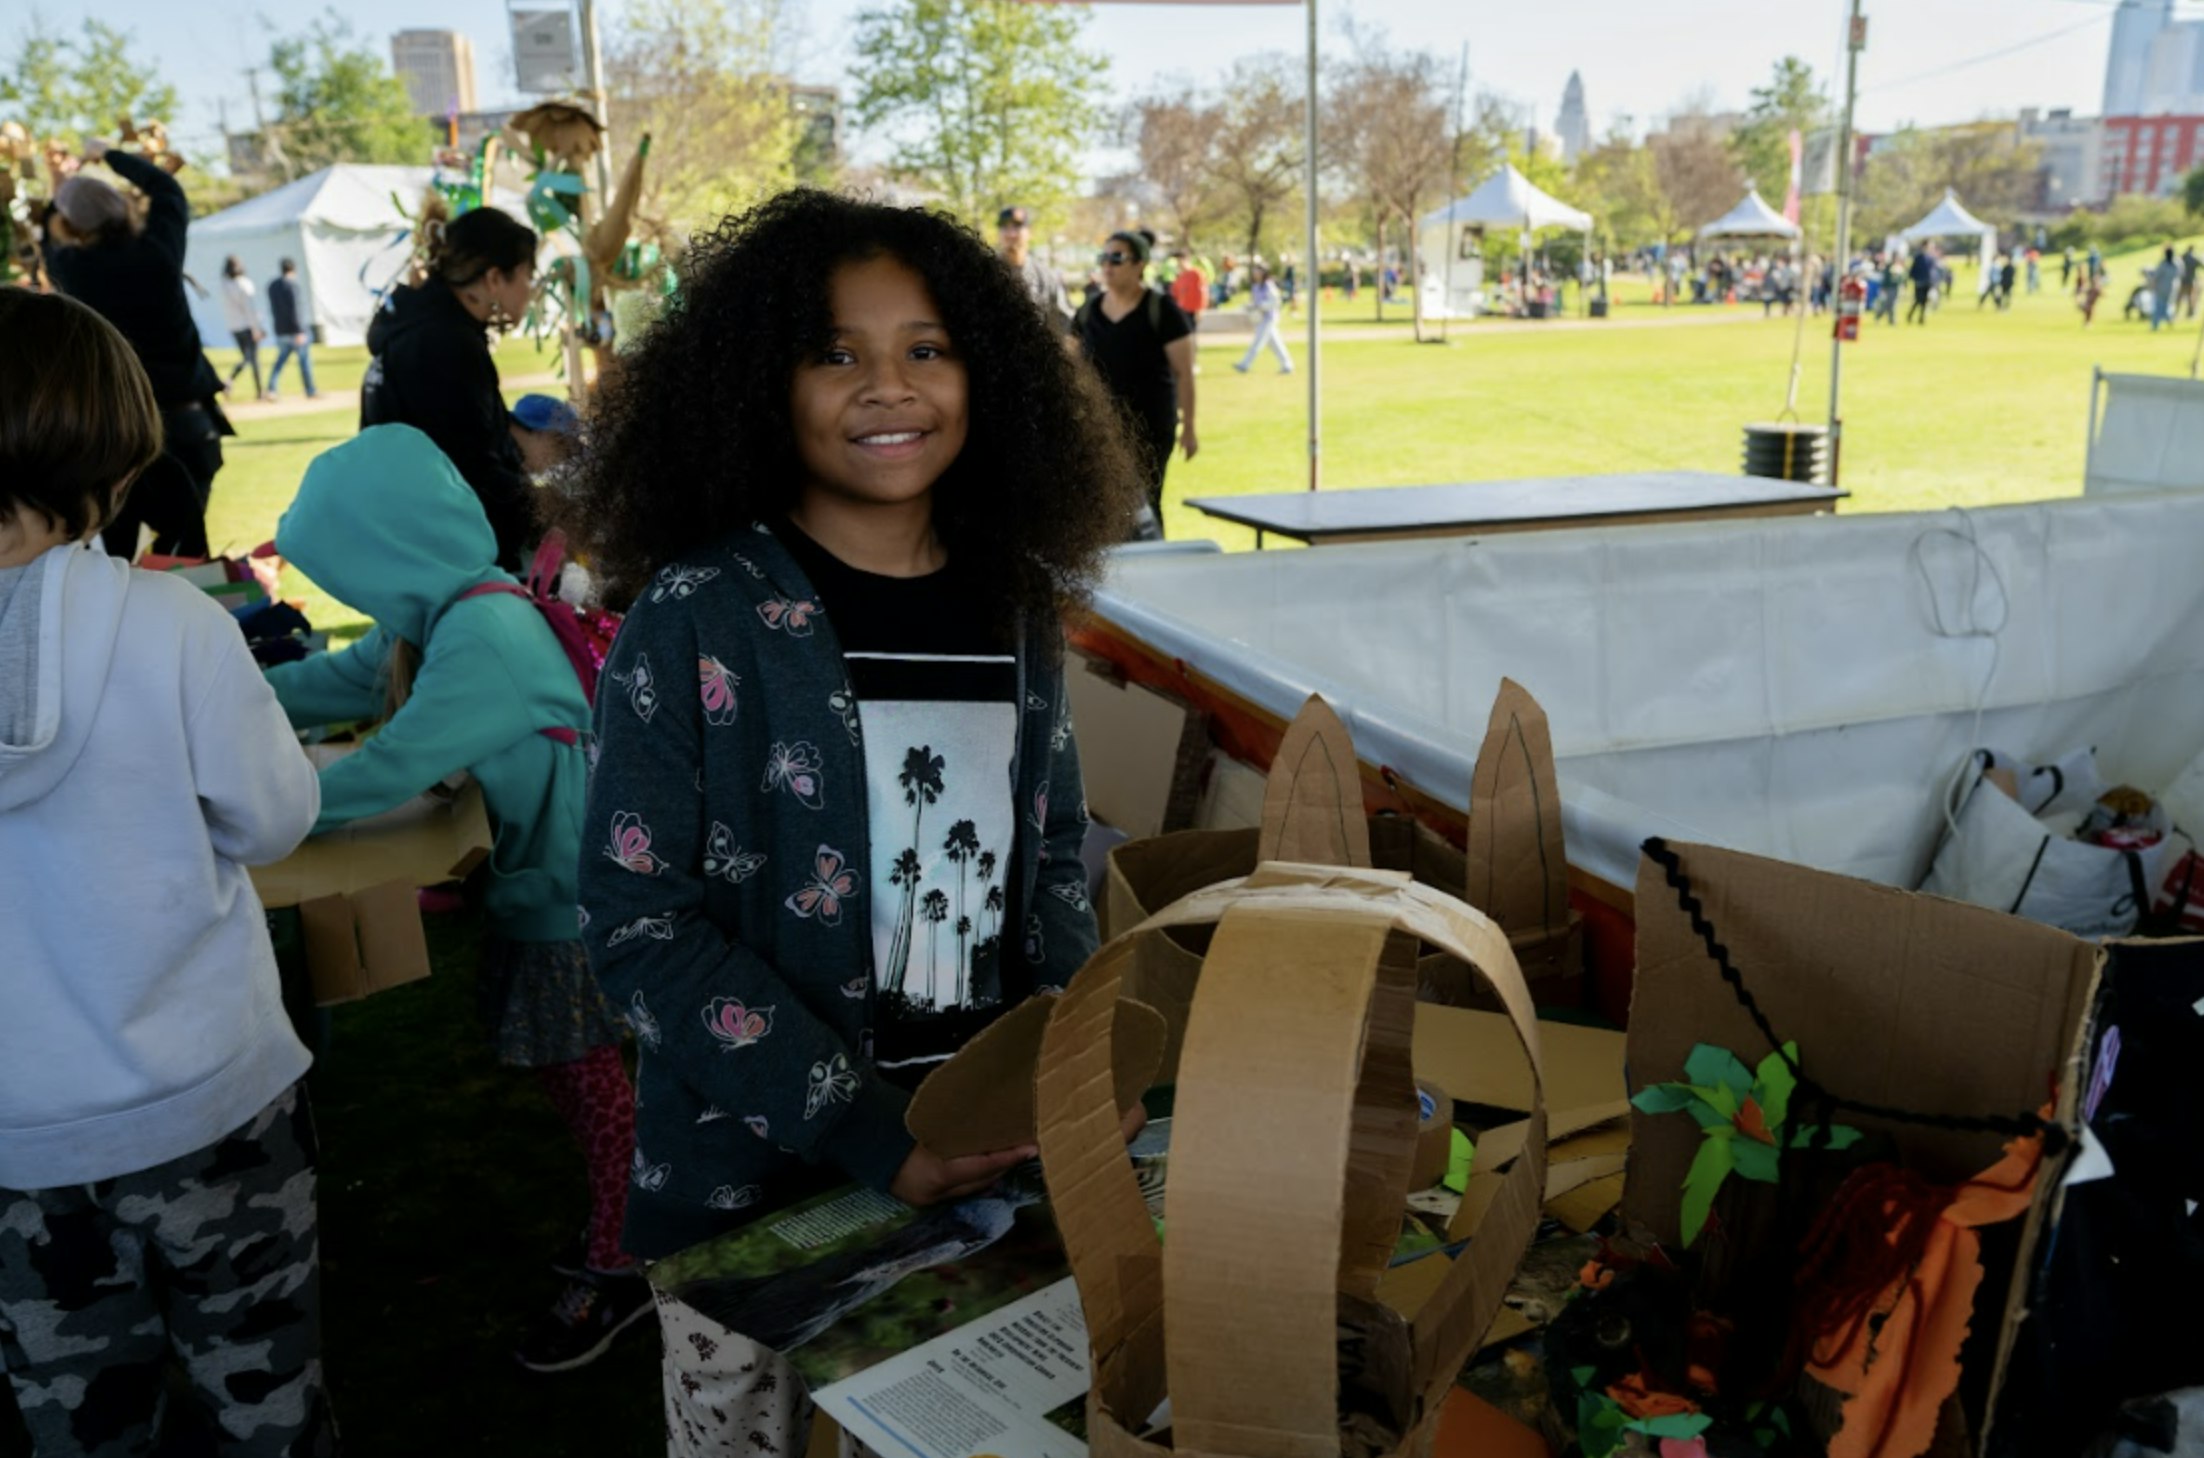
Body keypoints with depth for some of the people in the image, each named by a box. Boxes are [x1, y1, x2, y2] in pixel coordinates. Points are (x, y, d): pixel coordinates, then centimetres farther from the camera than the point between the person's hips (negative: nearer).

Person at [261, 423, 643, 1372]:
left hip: (567, 888, -9)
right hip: (532, 875, 9)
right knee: (557, 1066, 20)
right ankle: (621, 1223, 38)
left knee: (588, 1077, 5)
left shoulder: (480, 637, -28)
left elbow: (387, 773, -28)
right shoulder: (442, 610, 2)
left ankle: (616, 1275, 23)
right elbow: (345, 679, 15)